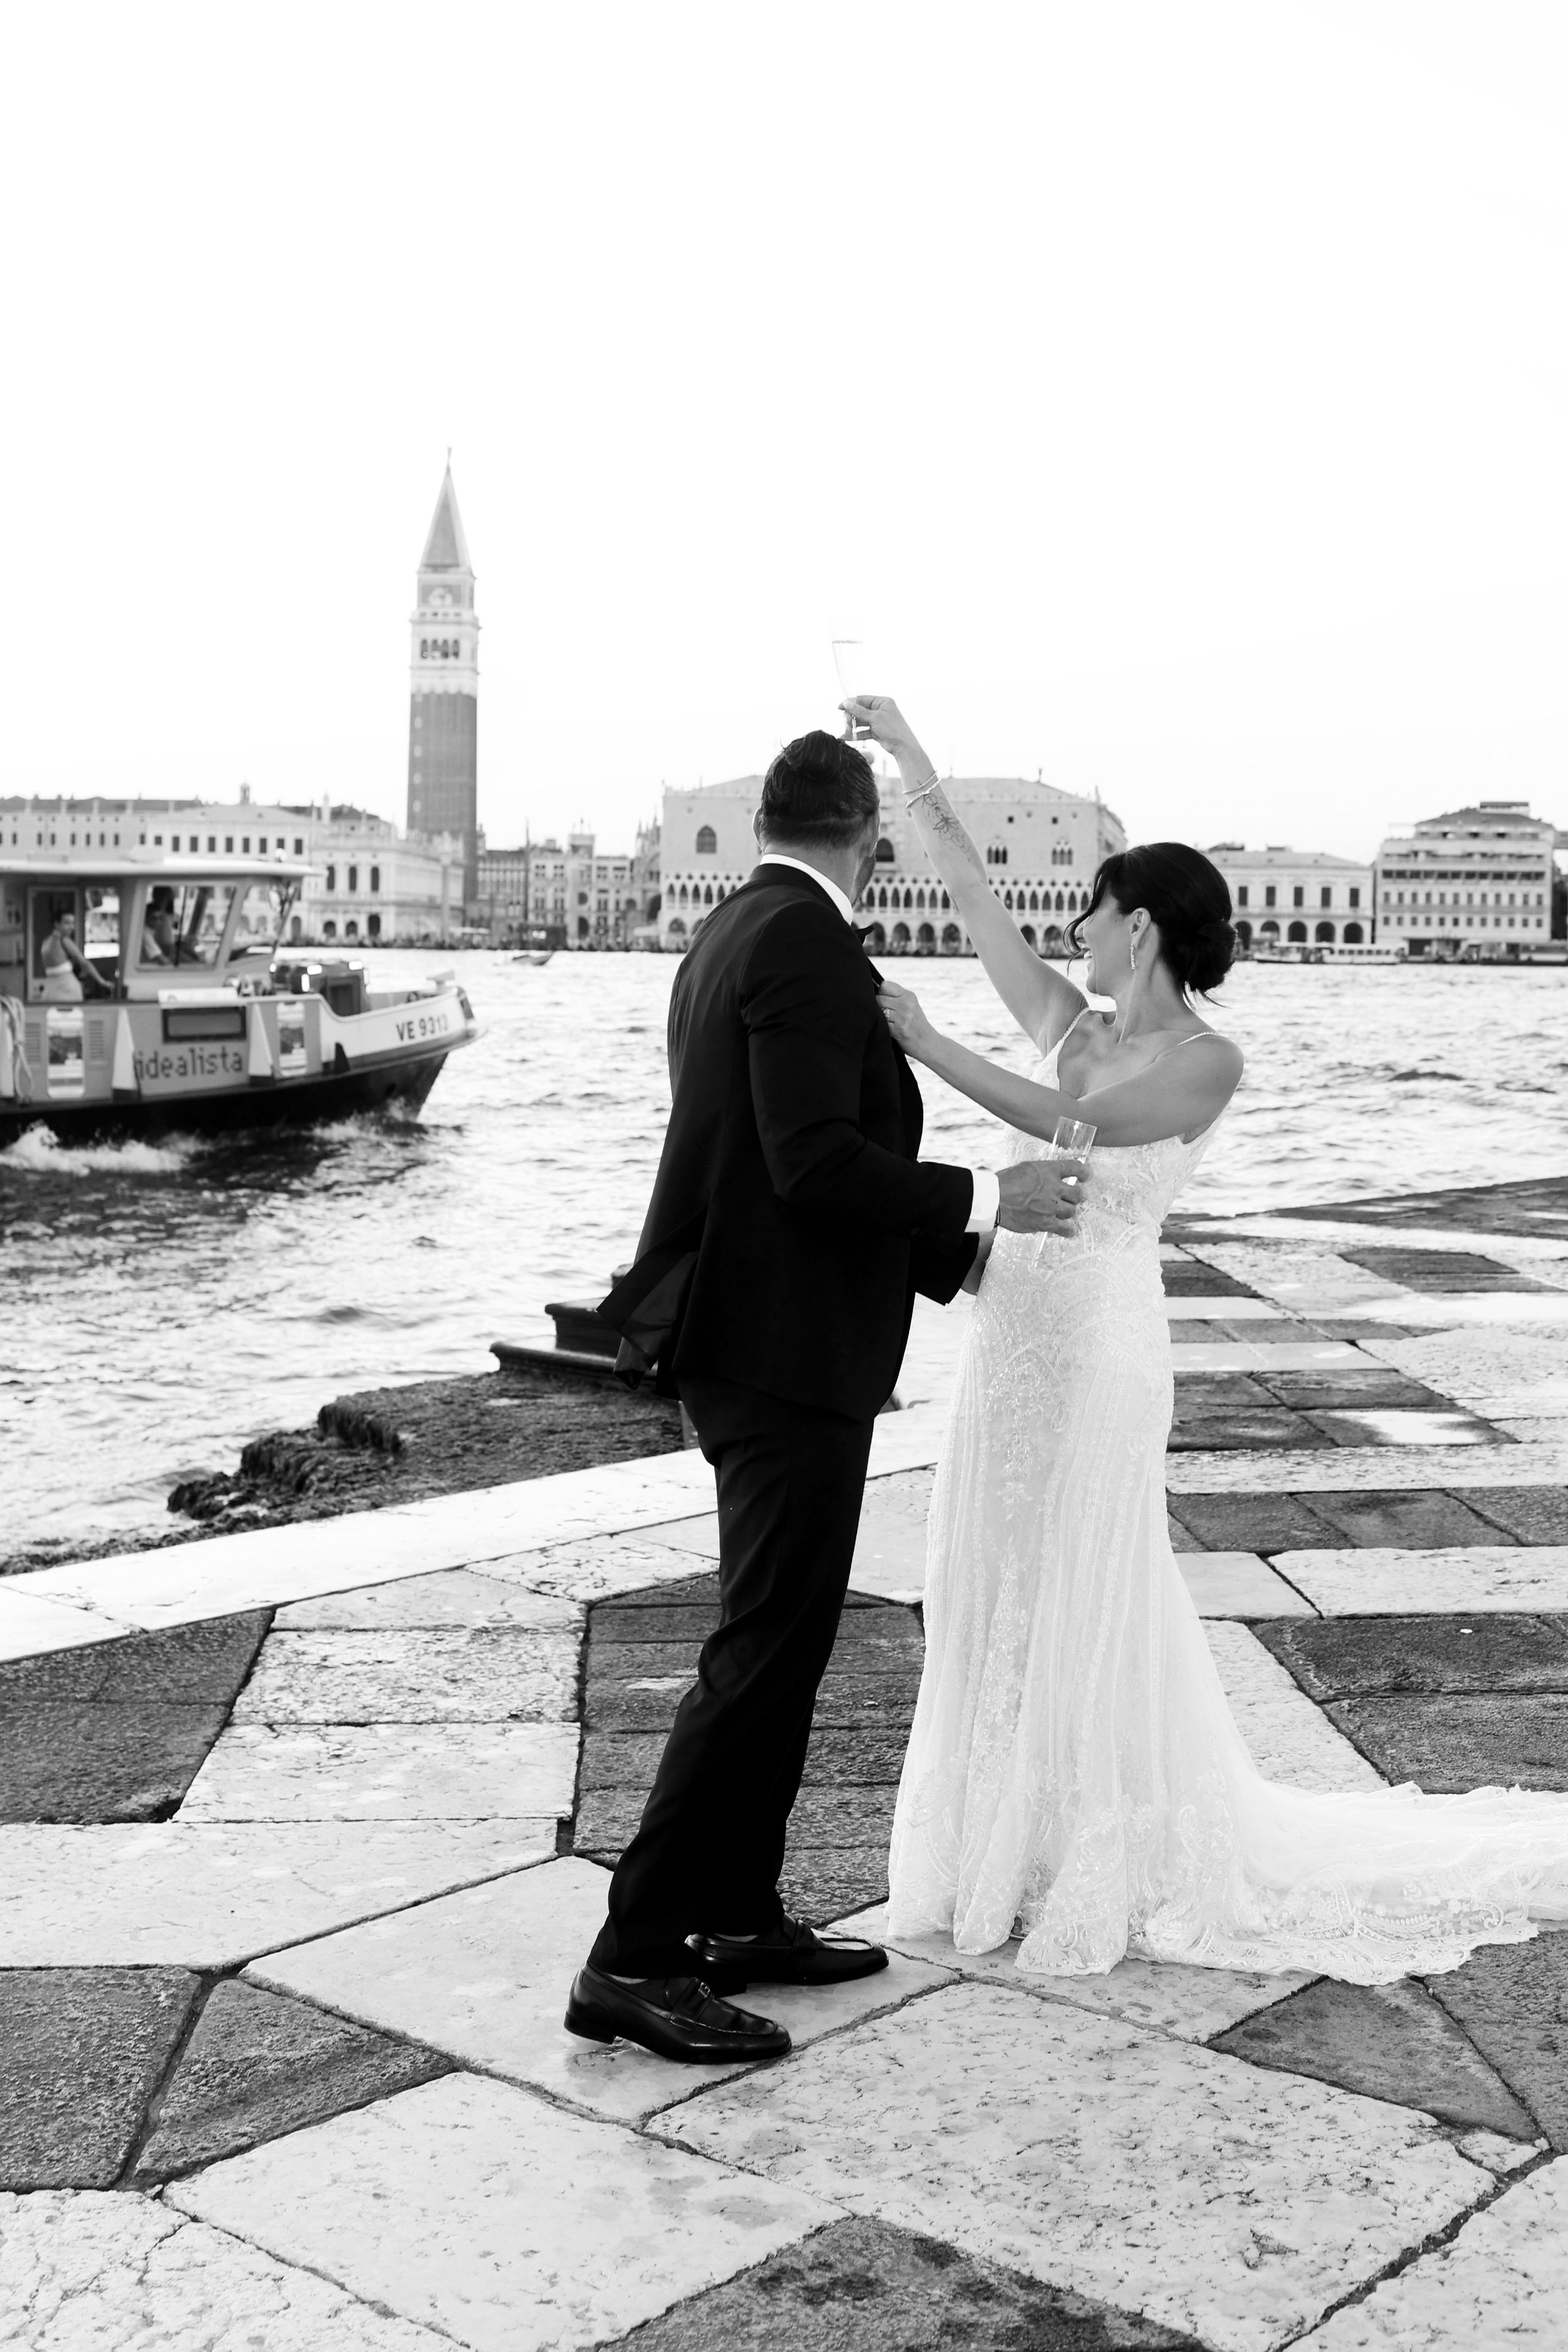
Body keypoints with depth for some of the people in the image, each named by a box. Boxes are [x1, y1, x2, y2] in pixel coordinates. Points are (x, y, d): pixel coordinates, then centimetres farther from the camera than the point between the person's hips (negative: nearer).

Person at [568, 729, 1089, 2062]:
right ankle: (635, 1959, 0)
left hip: (752, 1339, 10)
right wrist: (984, 1197, -13)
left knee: (782, 1643, 17)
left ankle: (739, 1919, 27)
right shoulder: (808, 946, -15)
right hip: (786, 1354, -10)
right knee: (765, 1654, -5)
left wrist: (964, 1248, 25)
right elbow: (817, 1162, -24)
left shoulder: (733, 935, 15)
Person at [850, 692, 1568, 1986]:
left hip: (1098, 1343, -7)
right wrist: (910, 756, 8)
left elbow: (1075, 1126, -22)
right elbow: (973, 890, 10)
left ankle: (1107, 1873, 15)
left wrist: (933, 1046, -23)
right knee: (1002, 1602, 12)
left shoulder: (1205, 1061, -9)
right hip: (1013, 1330, 7)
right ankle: (1018, 1846, 26)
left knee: (1086, 1608, 1)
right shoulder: (1070, 1026, 10)